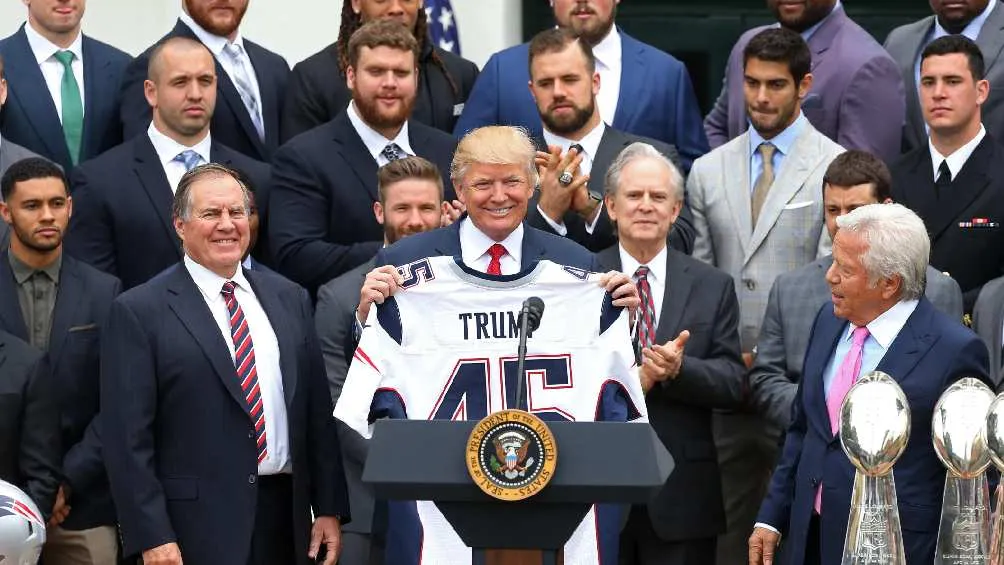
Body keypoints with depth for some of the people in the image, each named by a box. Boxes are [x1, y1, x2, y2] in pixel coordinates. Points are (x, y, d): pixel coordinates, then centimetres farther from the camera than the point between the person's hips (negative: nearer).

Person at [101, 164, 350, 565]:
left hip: (286, 518, 4)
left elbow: (318, 412, 12)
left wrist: (330, 509, 7)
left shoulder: (289, 299, 12)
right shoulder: (140, 312, -4)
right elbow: (128, 437, -7)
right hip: (197, 529, -4)